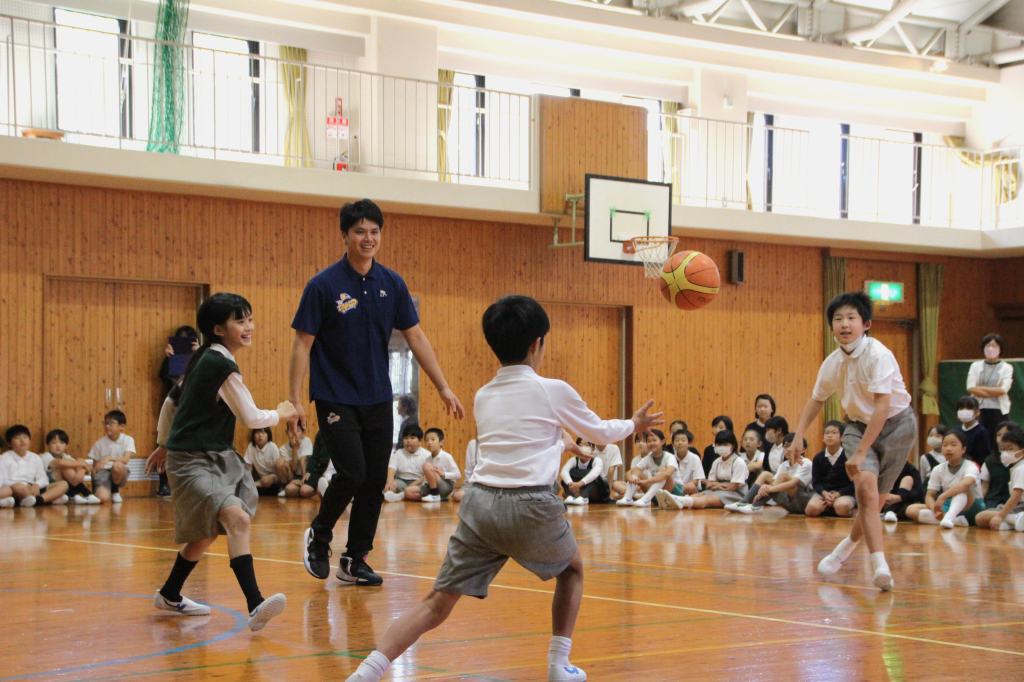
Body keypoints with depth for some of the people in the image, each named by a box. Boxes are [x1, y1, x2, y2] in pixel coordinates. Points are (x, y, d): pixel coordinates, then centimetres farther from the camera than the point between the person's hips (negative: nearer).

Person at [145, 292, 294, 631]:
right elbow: (251, 417, -12)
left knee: (206, 534, 21)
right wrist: (281, 413, 7)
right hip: (193, 463, -11)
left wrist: (168, 444, 34)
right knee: (237, 519, -27)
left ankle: (169, 595, 41)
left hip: (216, 459, 11)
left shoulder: (202, 359, 11)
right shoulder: (222, 365, -18)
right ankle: (255, 606, -39)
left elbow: (177, 400, 23)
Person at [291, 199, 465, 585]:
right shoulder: (324, 286, -8)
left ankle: (354, 561, 16)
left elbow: (416, 338, 8)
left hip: (378, 399, 5)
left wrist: (443, 388, 4)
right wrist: (295, 402, -14)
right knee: (352, 473, -15)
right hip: (336, 399, -5)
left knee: (375, 481, 3)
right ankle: (318, 537, 11)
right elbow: (303, 344, -8)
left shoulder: (392, 284, 4)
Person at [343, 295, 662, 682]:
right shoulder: (554, 391, 3)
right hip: (531, 505, -3)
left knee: (437, 604, 1)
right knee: (572, 571, 28)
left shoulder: (483, 397, 16)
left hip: (481, 502, 3)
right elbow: (601, 432, 19)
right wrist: (634, 425, 40)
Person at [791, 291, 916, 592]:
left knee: (873, 499, -2)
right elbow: (817, 399, 14)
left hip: (895, 425, -3)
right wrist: (799, 435, 7)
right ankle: (879, 565, -22)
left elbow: (882, 407, -29)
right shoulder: (833, 363, -6)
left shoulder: (878, 355, -24)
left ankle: (847, 547, 27)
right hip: (859, 425, 4)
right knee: (865, 486, -20)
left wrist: (860, 452, -31)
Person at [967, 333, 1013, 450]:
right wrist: (994, 391, -7)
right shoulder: (976, 366, 10)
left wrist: (981, 388, -5)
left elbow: (1003, 390, -9)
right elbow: (970, 388, -4)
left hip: (999, 411, -1)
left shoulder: (1006, 368, 6)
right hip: (979, 409, 1)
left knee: (998, 444, -4)